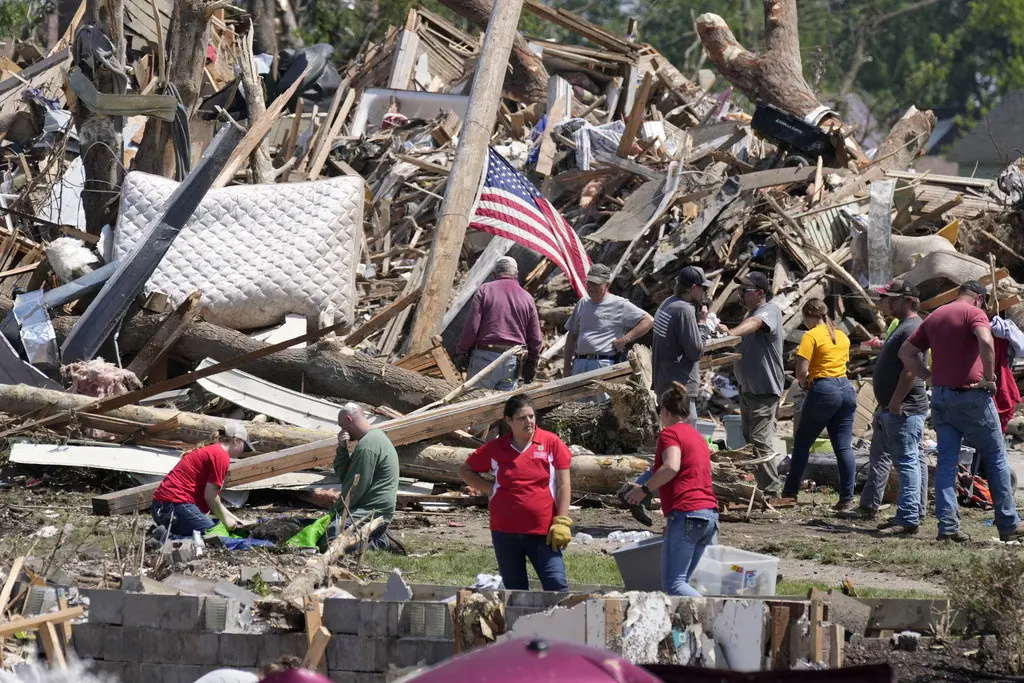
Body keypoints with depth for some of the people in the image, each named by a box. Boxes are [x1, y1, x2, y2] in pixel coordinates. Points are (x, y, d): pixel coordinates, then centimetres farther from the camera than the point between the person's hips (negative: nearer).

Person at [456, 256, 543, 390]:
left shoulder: (485, 290, 0)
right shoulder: (526, 297, 9)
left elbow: (471, 327, -6)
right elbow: (535, 338, 10)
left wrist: (461, 352, 5)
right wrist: (531, 364, 21)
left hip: (485, 358, -3)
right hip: (512, 361, 3)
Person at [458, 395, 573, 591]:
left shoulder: (551, 443, 0)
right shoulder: (495, 449, 5)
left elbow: (563, 484, 0)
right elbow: (465, 470, 17)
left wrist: (561, 522, -7)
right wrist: (490, 489, 3)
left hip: (542, 531, -3)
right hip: (505, 532, 3)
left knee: (557, 585, -13)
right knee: (514, 591, 10)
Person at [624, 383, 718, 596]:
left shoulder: (670, 433, -1)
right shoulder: (698, 436, 25)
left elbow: (671, 467, -21)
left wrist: (644, 489, -9)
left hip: (685, 513, -9)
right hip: (710, 512, 9)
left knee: (673, 584, -11)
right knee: (682, 582, 12)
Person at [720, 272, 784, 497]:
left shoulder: (770, 310, -14)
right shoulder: (752, 313, 17)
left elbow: (754, 323, -37)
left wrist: (732, 332, -55)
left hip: (765, 390, -11)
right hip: (747, 389, 11)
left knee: (760, 441, -14)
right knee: (749, 439, 13)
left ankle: (772, 491, -12)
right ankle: (761, 486, 20)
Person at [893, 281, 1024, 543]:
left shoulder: (935, 316, 15)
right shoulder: (974, 313, -6)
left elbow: (906, 352, 16)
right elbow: (986, 341, -25)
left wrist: (930, 376, 11)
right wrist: (989, 378, -15)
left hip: (941, 395, 6)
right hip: (971, 394, -6)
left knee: (946, 462, 6)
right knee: (995, 457, 5)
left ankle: (947, 526, -2)